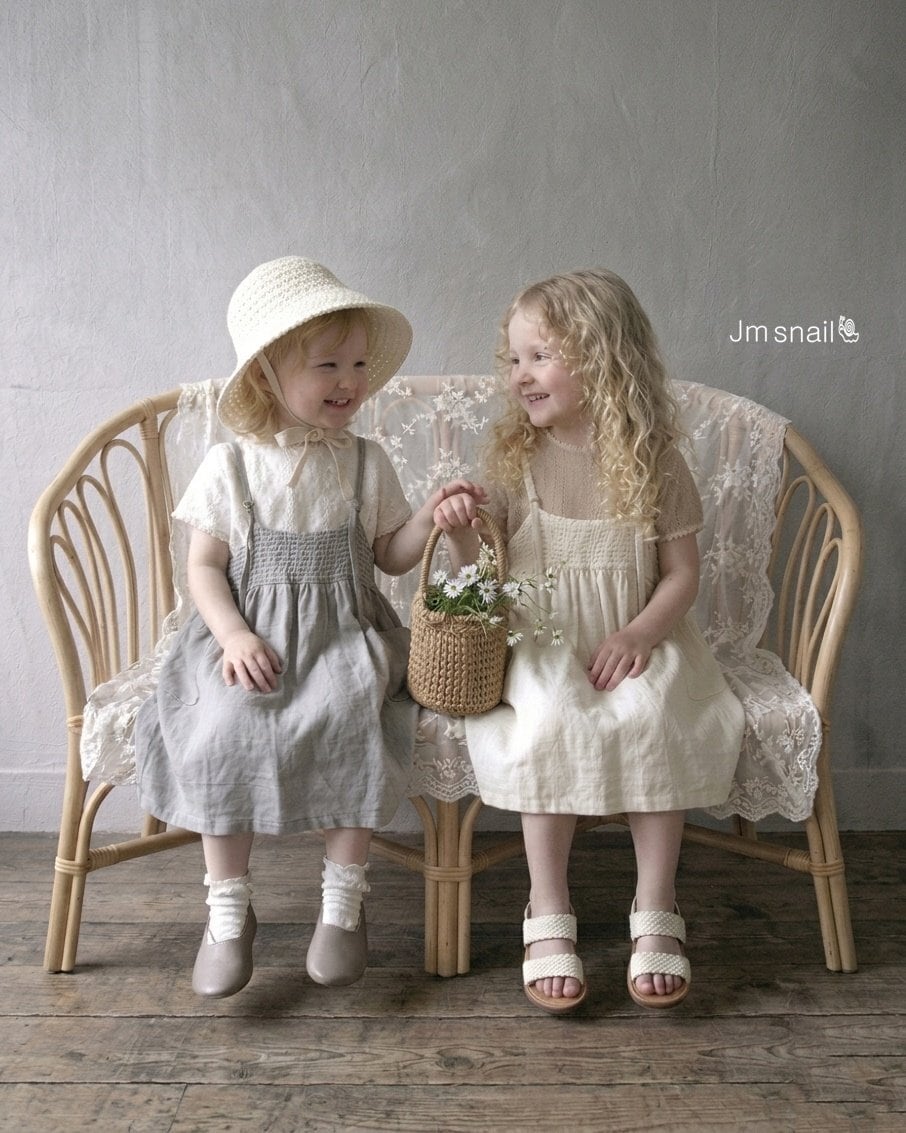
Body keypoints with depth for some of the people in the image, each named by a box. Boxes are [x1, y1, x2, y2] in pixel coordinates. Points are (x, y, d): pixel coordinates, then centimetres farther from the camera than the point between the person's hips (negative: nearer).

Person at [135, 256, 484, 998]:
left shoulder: (366, 463, 5)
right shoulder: (230, 465, 1)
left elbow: (390, 556, 9)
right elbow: (205, 566, 2)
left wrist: (430, 518, -10)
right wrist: (233, 636, -13)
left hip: (342, 636, 1)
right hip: (251, 638, 0)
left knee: (352, 722, -28)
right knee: (224, 730, -27)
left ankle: (344, 901, -7)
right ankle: (229, 907, -6)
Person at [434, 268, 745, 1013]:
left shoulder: (654, 462, 0)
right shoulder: (514, 458, 3)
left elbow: (682, 572, 1)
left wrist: (639, 634, -16)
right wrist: (461, 536, -17)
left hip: (633, 641, 0)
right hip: (540, 643, 0)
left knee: (656, 723, -28)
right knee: (552, 727, -29)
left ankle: (656, 913, -11)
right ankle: (548, 916, -15)